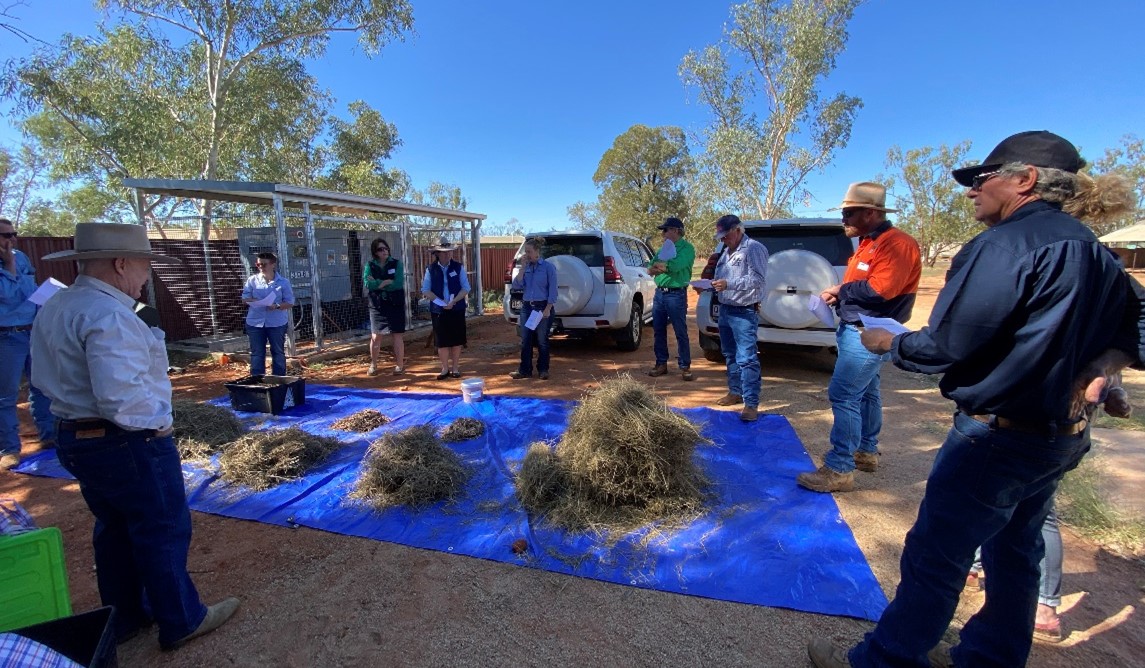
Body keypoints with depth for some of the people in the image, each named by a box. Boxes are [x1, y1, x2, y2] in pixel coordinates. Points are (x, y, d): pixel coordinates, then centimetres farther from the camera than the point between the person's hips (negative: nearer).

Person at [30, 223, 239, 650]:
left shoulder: (53, 309, 8)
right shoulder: (108, 315, -24)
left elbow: (46, 378, 14)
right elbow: (121, 395, -31)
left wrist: (82, 407, 15)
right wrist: (156, 423, -15)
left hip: (74, 437, 10)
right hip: (129, 443, -10)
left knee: (115, 530, 22)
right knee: (163, 531, 6)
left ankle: (124, 617, 37)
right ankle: (181, 621, 21)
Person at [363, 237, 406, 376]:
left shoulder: (396, 263, -2)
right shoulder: (370, 265, 2)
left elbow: (398, 284, -14)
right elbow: (367, 284, -13)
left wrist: (378, 283, -12)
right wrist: (387, 282, -18)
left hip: (396, 305, -1)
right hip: (377, 306, 1)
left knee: (398, 335, 4)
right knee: (375, 336, 5)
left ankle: (400, 365, 14)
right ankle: (373, 365, 20)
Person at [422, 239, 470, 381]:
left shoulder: (458, 267, 0)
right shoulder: (431, 269, 0)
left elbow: (466, 287, -1)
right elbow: (425, 290, 0)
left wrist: (454, 301, -15)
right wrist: (440, 302, -14)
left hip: (457, 309, 0)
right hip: (438, 310, 0)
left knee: (456, 340, 5)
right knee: (442, 341, 4)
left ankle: (455, 368, 18)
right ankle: (445, 368, 17)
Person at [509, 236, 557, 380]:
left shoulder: (548, 267, -5)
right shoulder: (525, 267, 8)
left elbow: (553, 290, -8)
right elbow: (516, 286, -1)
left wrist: (547, 309, -14)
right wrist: (523, 267, -7)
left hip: (543, 307, -4)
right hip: (526, 307, 4)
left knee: (542, 340, 5)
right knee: (526, 340, 5)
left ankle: (543, 370, 16)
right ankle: (524, 370, 14)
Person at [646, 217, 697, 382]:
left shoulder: (687, 248, -5)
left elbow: (675, 265, -22)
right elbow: (650, 269, 7)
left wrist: (658, 265, -6)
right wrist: (664, 267, -14)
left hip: (676, 294, -7)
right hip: (659, 293, 7)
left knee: (681, 333, 0)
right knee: (658, 331, 9)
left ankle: (685, 366, 8)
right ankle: (661, 364, 20)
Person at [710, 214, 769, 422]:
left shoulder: (753, 248, -10)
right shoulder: (727, 251, 18)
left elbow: (758, 279, -20)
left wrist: (729, 284, -26)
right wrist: (711, 285, 6)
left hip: (744, 312, -9)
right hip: (725, 309, 9)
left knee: (747, 358, -11)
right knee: (730, 355, 17)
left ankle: (751, 403, -8)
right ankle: (735, 392, 30)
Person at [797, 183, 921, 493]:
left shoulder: (896, 243, -17)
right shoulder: (869, 243, 16)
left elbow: (879, 290, -29)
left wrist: (840, 290, -13)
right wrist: (837, 296, 0)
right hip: (856, 331, 11)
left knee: (843, 396, -11)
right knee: (866, 393, 19)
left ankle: (840, 470, -5)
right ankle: (867, 452, 34)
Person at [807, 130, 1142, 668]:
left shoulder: (1007, 244, -19)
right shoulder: (1095, 253, 9)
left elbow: (944, 346, -22)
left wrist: (890, 343, -5)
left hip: (996, 437, -9)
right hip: (1062, 436, 9)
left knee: (933, 560, 4)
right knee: (1014, 557, 21)